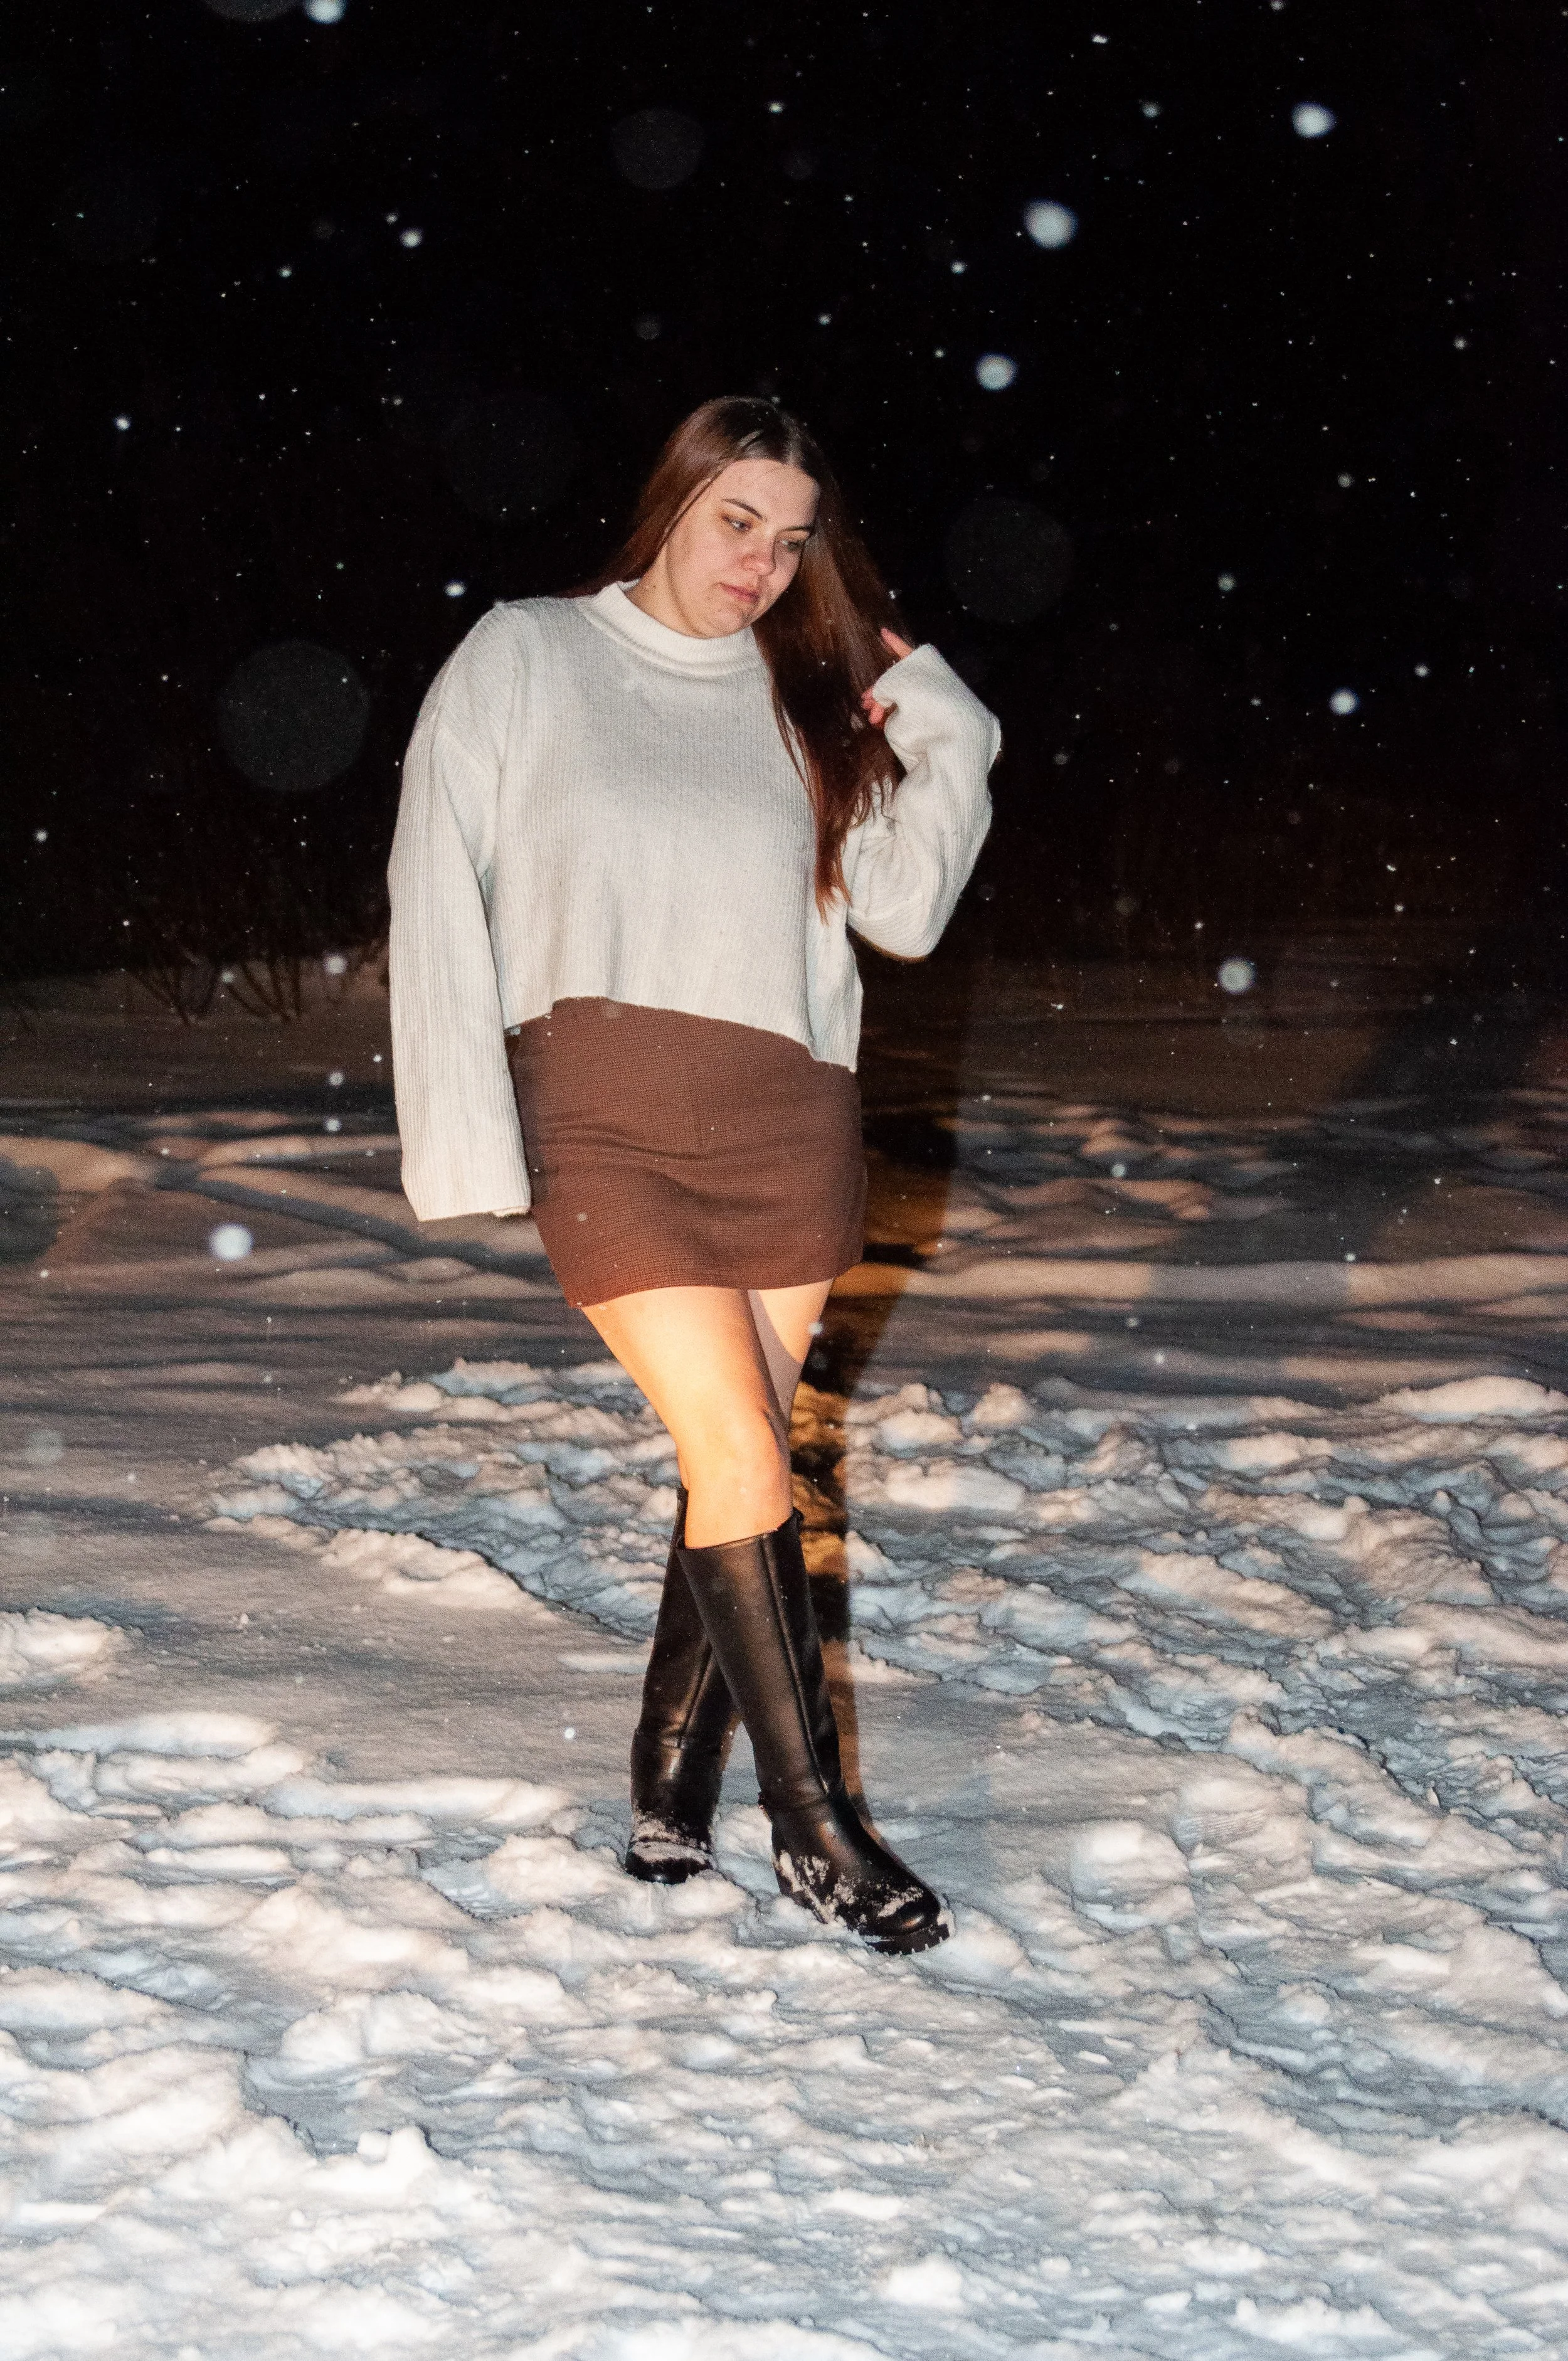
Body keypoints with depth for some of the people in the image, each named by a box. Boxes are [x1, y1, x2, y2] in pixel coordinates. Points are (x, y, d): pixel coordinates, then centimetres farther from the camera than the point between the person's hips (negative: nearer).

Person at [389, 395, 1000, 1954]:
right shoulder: (524, 660, 5)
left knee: (738, 1462, 5)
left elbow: (902, 909, 7)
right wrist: (465, 1129, -8)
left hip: (787, 1122, 4)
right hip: (603, 1120, -4)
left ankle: (671, 1786, 18)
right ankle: (815, 1826, -1)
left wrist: (941, 727, -1)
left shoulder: (802, 703, 14)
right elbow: (440, 894, 0)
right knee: (742, 1457, -8)